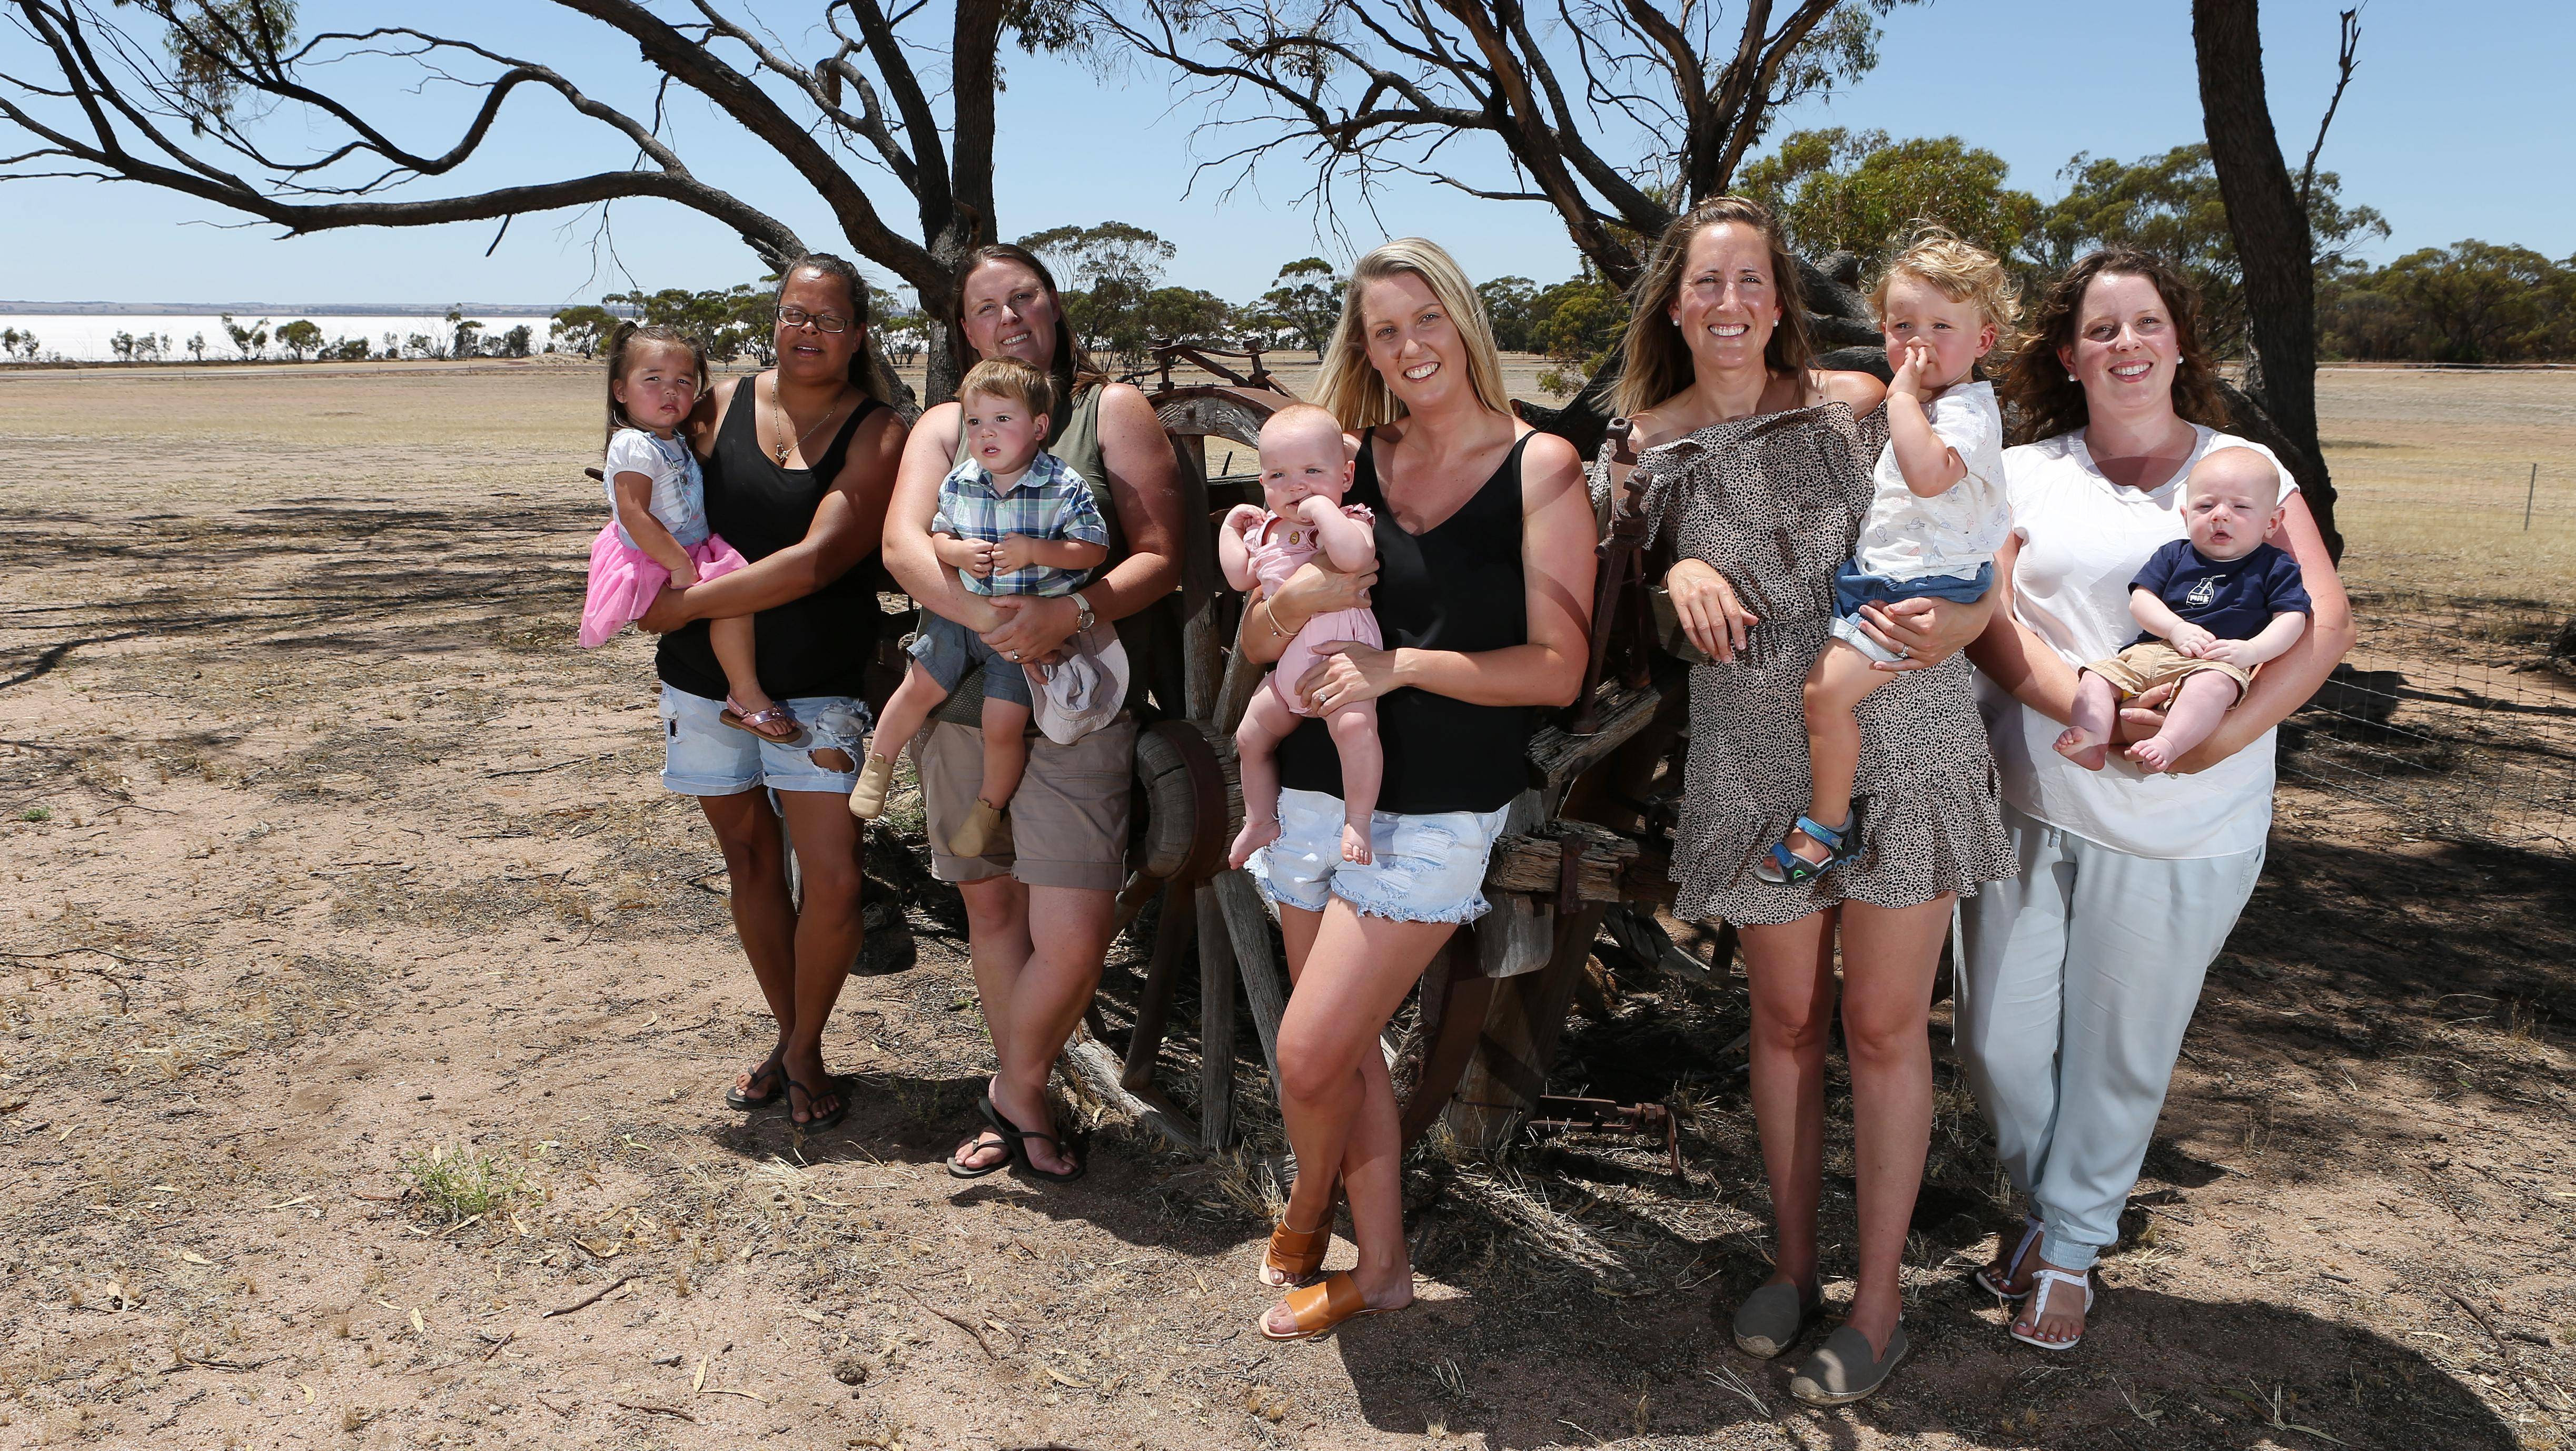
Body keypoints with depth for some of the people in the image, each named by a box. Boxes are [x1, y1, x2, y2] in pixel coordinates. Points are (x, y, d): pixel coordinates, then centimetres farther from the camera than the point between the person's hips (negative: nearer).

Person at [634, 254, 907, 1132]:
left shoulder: (876, 434, -7)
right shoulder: (723, 406, 3)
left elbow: (814, 562, -18)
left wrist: (684, 605, -16)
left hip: (817, 686, -3)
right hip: (705, 675, 3)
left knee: (833, 879, -8)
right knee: (750, 860, 13)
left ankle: (805, 1051, 16)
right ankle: (786, 1034, 32)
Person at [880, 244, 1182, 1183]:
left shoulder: (1112, 410, 3)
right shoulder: (945, 427, 11)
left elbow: (1161, 557, -6)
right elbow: (902, 545, -6)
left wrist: (1072, 612, -23)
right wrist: (982, 614, -23)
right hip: (961, 703, 4)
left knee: (1075, 937, -11)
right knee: (991, 906, 13)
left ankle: (1017, 1089, 16)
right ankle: (1016, 1106, 31)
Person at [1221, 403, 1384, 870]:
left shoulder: (1350, 521, -15)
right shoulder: (1267, 530, 9)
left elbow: (1353, 556, -39)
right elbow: (1240, 577, 18)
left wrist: (1323, 507, -30)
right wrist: (1232, 525, 17)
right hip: (1287, 662, 8)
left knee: (1355, 726, -35)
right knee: (1251, 736, 19)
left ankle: (1358, 822, -21)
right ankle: (1261, 822, 38)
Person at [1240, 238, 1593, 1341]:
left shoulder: (1539, 467, -4)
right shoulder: (1347, 463, 6)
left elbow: (1558, 668, -9)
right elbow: (1254, 645, 9)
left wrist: (1401, 664, -17)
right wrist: (1295, 601, -14)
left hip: (1437, 815, -4)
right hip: (1316, 792, 4)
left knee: (1309, 1057, -6)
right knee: (1346, 1051, 12)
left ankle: (1309, 1206, 26)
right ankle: (1380, 1266, 31)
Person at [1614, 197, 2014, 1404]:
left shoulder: (1855, 406, -3)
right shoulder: (1646, 442, 1)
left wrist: (1959, 623, -20)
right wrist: (1683, 573, -9)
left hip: (1902, 748, -1)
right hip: (1757, 762, 2)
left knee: (1884, 1026, 5)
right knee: (1786, 1019, 13)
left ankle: (1876, 1304, 20)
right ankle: (1793, 1262, 32)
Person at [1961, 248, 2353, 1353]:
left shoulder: (2243, 466, 6)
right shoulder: (2024, 473, 8)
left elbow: (2325, 621, -4)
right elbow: (1989, 617, -4)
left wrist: (2220, 736, -18)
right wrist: (2086, 707, -21)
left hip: (2181, 829, -1)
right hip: (2027, 803, 1)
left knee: (2121, 1051, 9)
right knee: (1997, 1039, 6)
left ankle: (2071, 1245, 31)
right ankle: (2045, 1200, 35)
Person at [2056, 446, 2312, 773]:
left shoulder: (2275, 567, 11)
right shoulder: (2173, 556, 17)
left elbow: (2292, 619, 2)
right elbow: (2141, 599, 9)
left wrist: (2251, 651, -16)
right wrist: (2177, 629, -10)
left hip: (2219, 663, -4)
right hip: (2147, 654, 5)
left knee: (2213, 684, -38)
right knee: (2097, 676, -14)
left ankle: (2167, 745, -53)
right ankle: (2093, 741, -31)